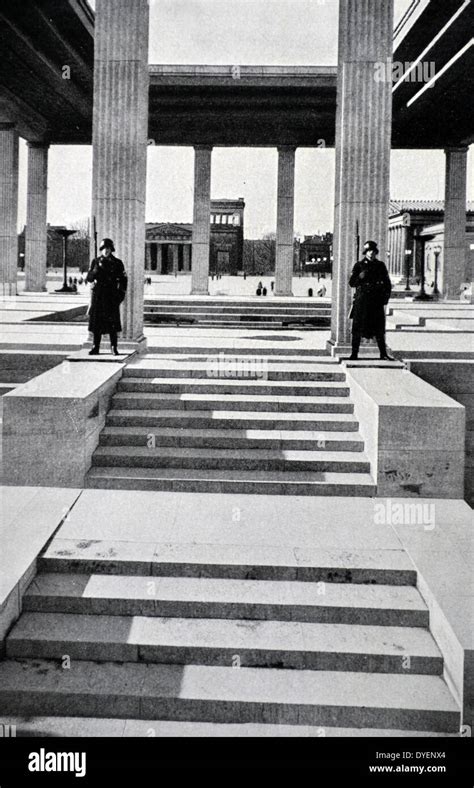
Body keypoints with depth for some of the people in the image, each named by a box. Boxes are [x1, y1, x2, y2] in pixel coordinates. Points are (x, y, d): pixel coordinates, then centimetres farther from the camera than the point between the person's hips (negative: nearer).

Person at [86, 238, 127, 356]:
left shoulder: (117, 263, 4)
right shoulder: (96, 262, 8)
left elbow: (123, 279, 7)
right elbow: (89, 278, 2)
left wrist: (122, 293, -1)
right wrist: (97, 269, -13)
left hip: (112, 296, -2)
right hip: (98, 295, 2)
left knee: (112, 323, -4)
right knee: (97, 321, 3)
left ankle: (114, 347, 3)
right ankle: (96, 347, 9)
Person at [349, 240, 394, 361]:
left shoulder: (381, 265, 9)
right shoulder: (359, 265, 3)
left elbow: (387, 283, 14)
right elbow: (351, 283, 0)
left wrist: (385, 298, 4)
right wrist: (359, 277, -19)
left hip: (377, 302, 2)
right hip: (361, 301, -2)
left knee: (379, 329, 4)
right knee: (357, 329, -1)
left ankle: (383, 354, 11)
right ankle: (354, 354, 6)